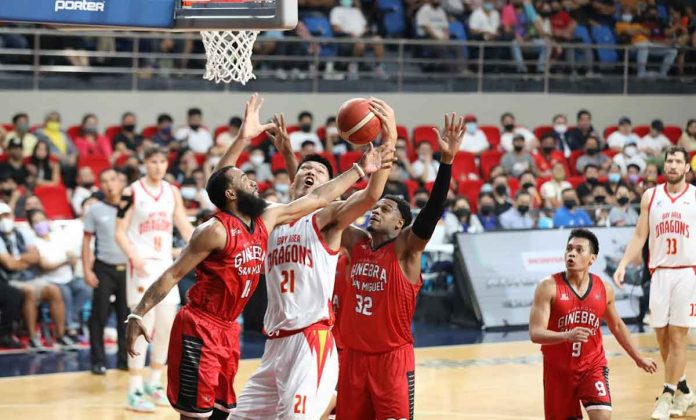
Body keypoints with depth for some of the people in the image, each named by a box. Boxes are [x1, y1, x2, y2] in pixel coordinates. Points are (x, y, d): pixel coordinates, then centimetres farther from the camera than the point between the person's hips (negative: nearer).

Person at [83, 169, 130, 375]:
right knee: (99, 316, -3)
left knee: (126, 317, 3)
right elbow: (86, 242, 4)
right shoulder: (95, 211, 2)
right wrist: (87, 270, -4)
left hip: (127, 269, 2)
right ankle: (98, 361, 4)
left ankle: (125, 359, 12)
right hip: (104, 269, -1)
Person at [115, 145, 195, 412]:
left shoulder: (172, 192, 8)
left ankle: (154, 383, 21)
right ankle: (134, 390, -8)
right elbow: (120, 233, -8)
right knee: (143, 326, -11)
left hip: (165, 264, 6)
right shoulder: (132, 192, -7)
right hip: (142, 266, -6)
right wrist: (134, 257, -23)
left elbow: (184, 226, 7)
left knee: (167, 326, 7)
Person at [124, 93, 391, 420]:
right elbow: (173, 275, -16)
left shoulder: (266, 219, 6)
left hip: (228, 329, 9)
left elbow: (318, 199, 14)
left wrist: (360, 170, 15)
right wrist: (138, 315, -23)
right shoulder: (216, 231, -16)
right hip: (199, 330, -9)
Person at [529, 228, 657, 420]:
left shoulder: (604, 289, -1)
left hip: (593, 366, 1)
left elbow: (617, 325, 18)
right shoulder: (549, 287, -13)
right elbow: (535, 333, -20)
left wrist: (638, 358, 23)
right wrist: (567, 335, -38)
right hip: (558, 369, -1)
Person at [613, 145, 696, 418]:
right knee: (662, 335, 5)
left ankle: (667, 396, -4)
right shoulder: (651, 196, 8)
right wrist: (623, 264, -1)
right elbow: (640, 235, 11)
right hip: (659, 272, 3)